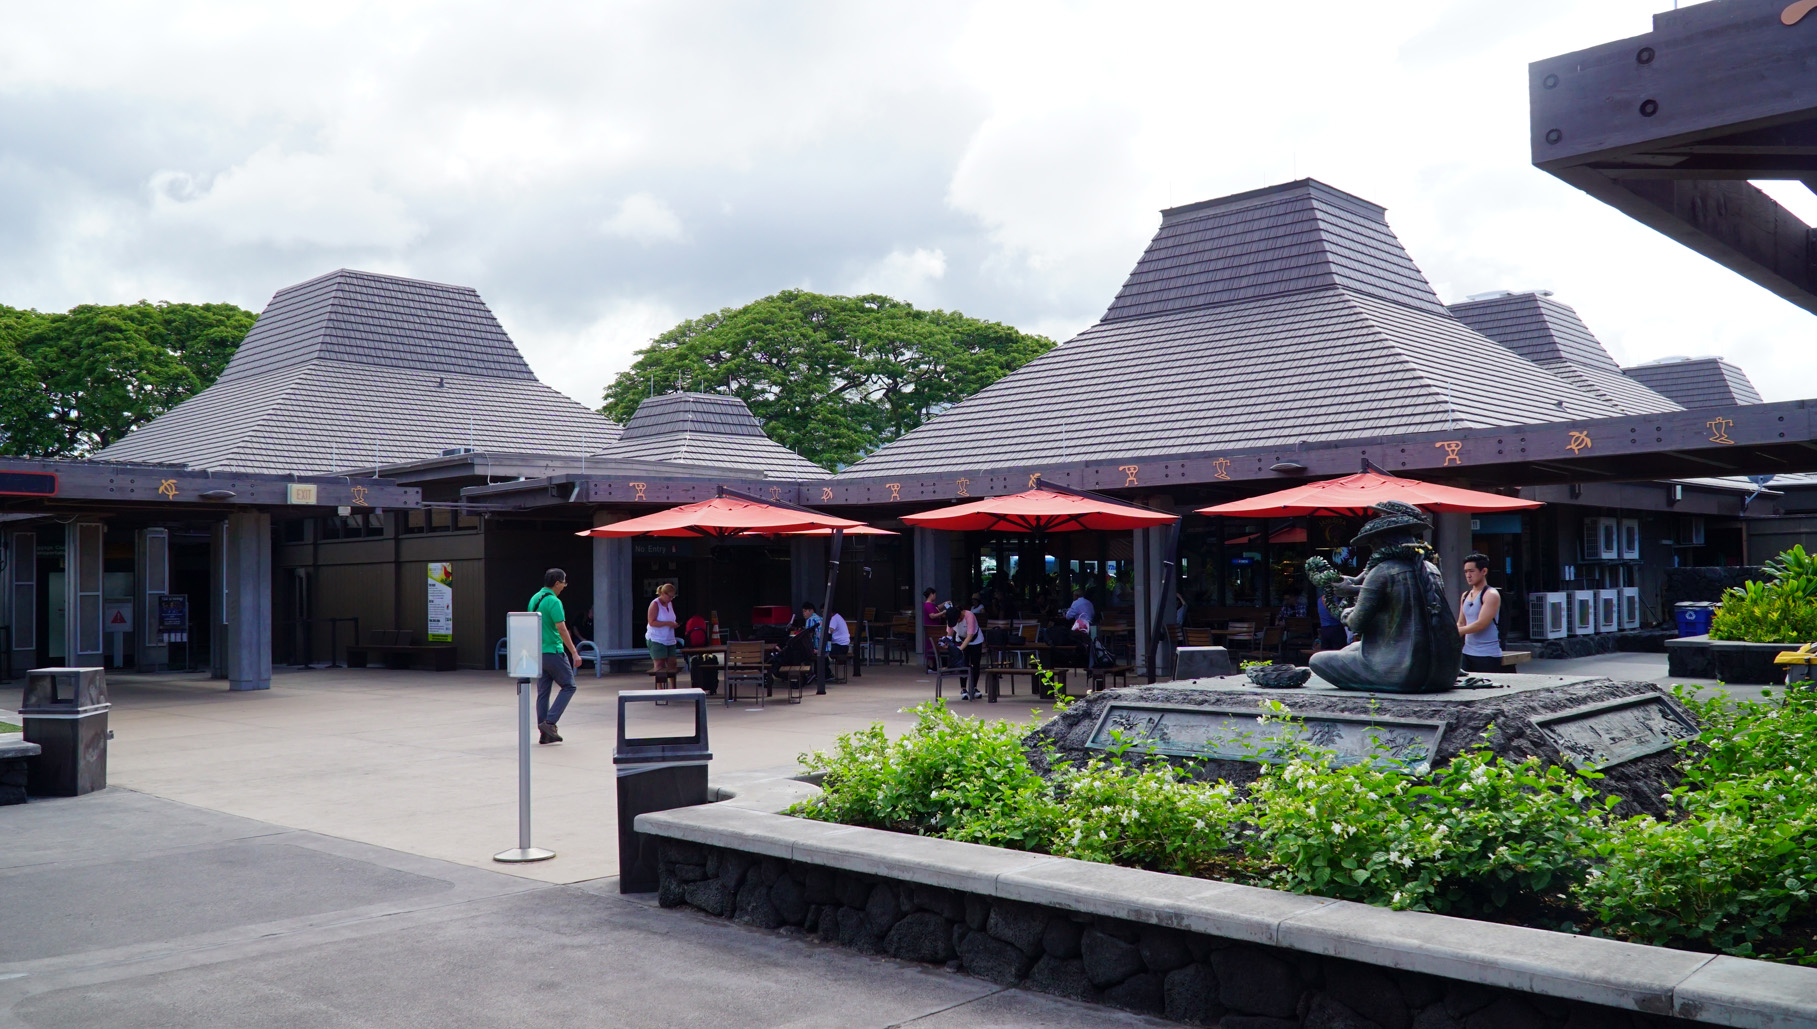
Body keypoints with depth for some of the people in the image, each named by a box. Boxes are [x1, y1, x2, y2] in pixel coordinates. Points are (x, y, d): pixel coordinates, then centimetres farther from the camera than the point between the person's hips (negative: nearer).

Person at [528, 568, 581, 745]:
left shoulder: (534, 599, 12)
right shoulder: (553, 601, -15)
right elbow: (562, 629, -20)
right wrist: (575, 653, -18)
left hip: (537, 653, 9)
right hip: (553, 652, -9)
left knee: (542, 692, 9)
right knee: (568, 686, 2)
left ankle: (545, 733, 10)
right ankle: (549, 722, -8)